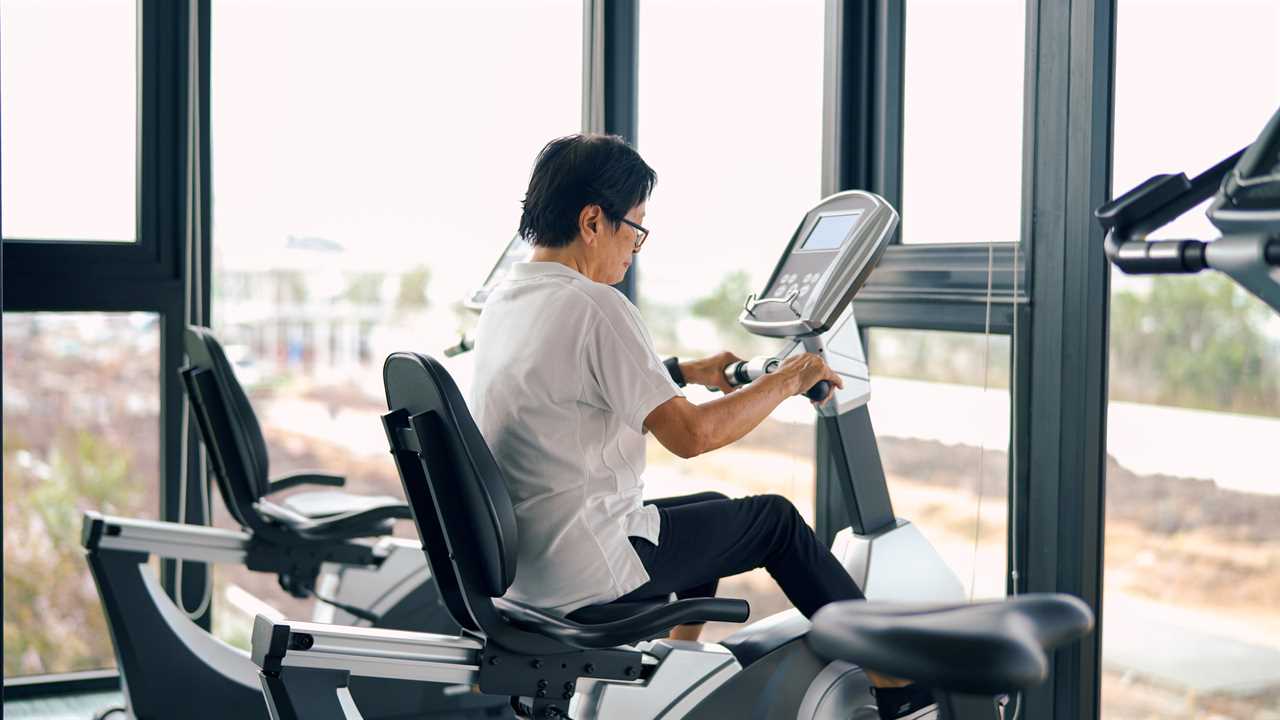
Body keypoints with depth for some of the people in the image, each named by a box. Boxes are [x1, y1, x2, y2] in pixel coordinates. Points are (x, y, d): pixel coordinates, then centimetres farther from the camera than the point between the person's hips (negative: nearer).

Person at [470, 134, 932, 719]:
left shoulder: (504, 299, 7)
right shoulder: (594, 307, -22)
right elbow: (689, 436, -23)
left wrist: (689, 372, 24)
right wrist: (785, 381, -10)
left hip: (517, 564, 9)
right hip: (586, 574, -9)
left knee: (714, 511, 28)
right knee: (774, 519, 8)